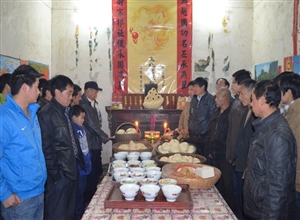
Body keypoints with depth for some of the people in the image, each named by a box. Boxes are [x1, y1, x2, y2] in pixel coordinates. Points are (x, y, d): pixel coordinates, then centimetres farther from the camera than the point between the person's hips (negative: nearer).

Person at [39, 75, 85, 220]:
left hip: (71, 171, 9)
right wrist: (55, 174, -17)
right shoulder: (47, 114, -16)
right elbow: (46, 148, -19)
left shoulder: (65, 111, 12)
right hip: (59, 174, -8)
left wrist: (80, 162, 13)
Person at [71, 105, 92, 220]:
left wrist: (88, 159, 17)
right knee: (78, 193, 5)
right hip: (78, 168, -9)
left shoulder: (81, 128, 7)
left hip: (84, 166, 9)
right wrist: (82, 163, -20)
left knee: (82, 192, 20)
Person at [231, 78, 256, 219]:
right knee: (238, 198, 20)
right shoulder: (247, 112, 9)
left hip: (248, 168, -8)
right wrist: (235, 158, 15)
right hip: (238, 165, 8)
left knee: (245, 201, 8)